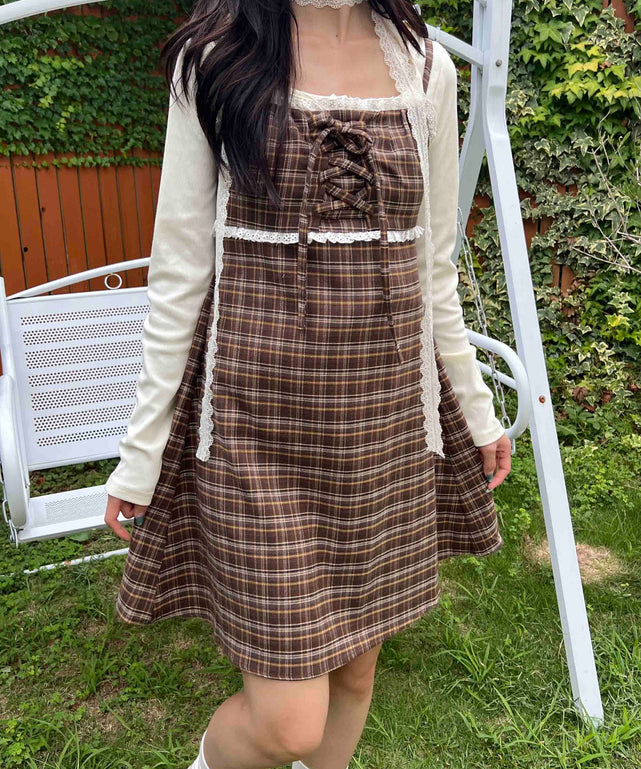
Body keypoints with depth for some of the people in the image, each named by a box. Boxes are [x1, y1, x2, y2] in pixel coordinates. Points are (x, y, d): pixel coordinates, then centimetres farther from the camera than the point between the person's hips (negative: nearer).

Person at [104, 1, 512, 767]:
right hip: (260, 417, -3)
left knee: (354, 666, 17)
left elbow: (434, 270, 12)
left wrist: (475, 406, 18)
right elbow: (179, 269, -1)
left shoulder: (425, 68, 8)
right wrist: (144, 445, 0)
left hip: (387, 413, 4)